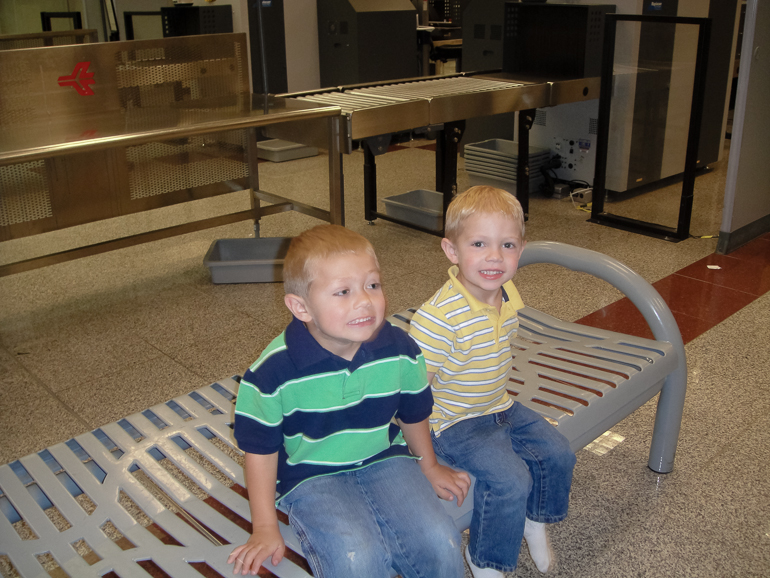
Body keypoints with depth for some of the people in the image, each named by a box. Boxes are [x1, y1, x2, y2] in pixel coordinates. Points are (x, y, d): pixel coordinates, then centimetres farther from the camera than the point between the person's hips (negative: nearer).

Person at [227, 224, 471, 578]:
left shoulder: (400, 350, -11)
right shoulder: (274, 371, -21)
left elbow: (413, 412, 8)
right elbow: (261, 448, -8)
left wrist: (429, 466, 23)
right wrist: (265, 529, -3)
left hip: (384, 460, 4)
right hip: (311, 477, -3)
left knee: (440, 544, -16)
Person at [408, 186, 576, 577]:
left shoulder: (509, 298, -4)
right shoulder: (438, 317, -31)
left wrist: (495, 394, 18)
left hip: (500, 407, 8)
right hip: (454, 421, -8)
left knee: (557, 455, 7)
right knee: (510, 479, -21)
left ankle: (534, 523, 36)